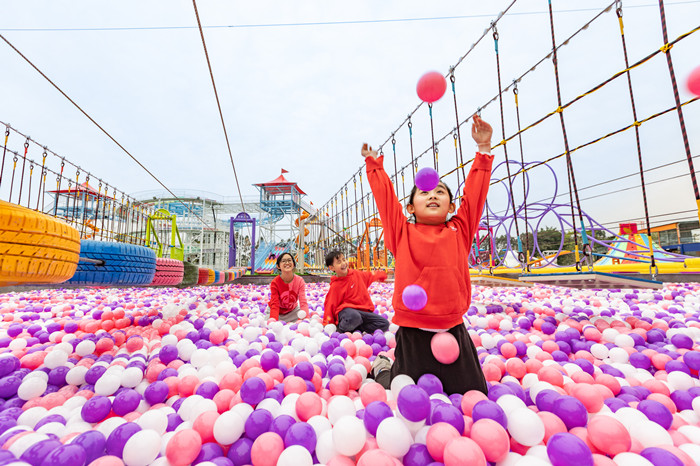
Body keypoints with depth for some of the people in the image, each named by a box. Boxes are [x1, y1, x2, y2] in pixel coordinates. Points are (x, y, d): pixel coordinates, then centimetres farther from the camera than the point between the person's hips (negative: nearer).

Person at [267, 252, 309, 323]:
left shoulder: (300, 281, -21)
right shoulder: (275, 282, -23)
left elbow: (303, 302, -29)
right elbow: (275, 304, -26)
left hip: (293, 310, 1)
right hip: (278, 312, -1)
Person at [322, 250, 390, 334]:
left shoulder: (356, 274, 8)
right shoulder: (335, 286, -9)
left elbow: (370, 277, 29)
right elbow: (330, 305, -7)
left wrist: (381, 274, 45)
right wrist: (328, 326, -8)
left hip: (363, 311, 6)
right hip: (347, 310, -6)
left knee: (384, 324, -7)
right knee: (353, 317, -42)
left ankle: (356, 329, -8)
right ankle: (341, 330, -11)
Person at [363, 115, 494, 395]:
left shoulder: (459, 231, 3)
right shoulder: (402, 233, -4)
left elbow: (475, 192, 3)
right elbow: (385, 195, 0)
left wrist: (483, 149, 4)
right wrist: (374, 163, 5)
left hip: (454, 332, 3)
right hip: (413, 334, -2)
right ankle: (382, 369, 43)